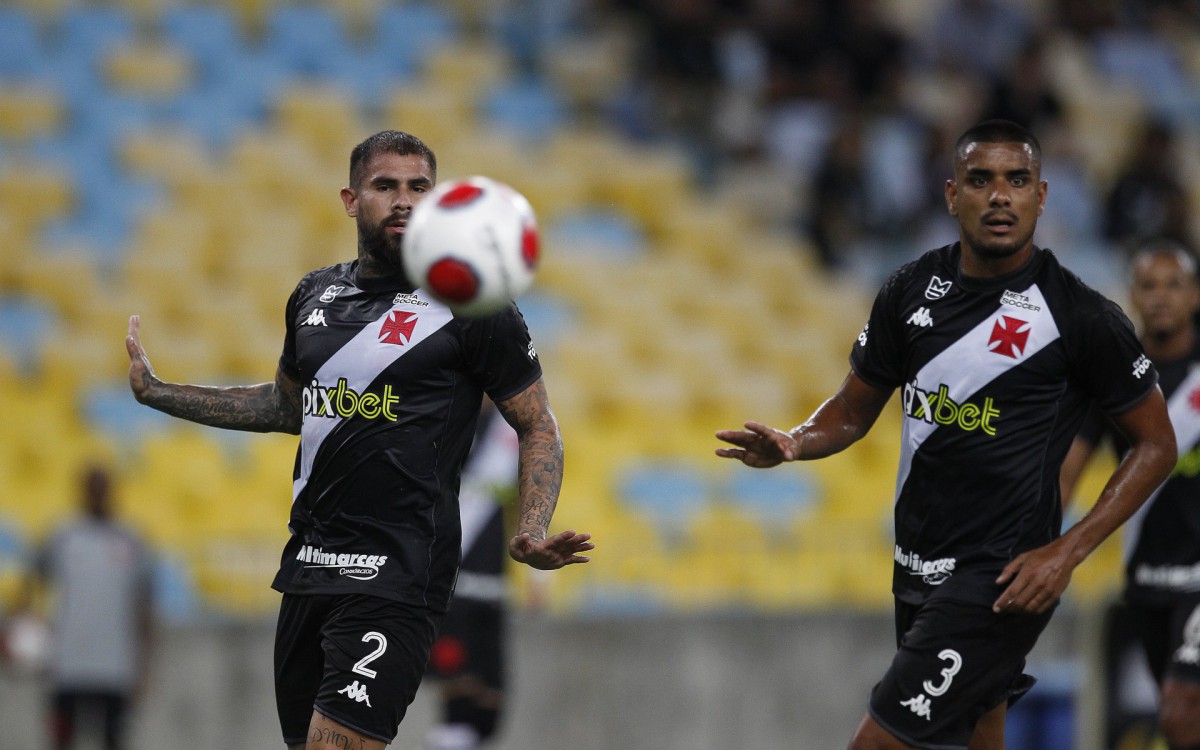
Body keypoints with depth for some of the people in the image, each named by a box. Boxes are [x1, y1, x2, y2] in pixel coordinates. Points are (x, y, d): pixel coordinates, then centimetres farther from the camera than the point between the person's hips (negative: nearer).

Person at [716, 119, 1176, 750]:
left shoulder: (1081, 315, -12)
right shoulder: (911, 290, 3)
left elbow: (1155, 444, -5)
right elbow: (854, 410, 14)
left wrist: (1066, 554, -14)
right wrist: (793, 445, -9)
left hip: (1003, 578, -6)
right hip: (918, 569, 6)